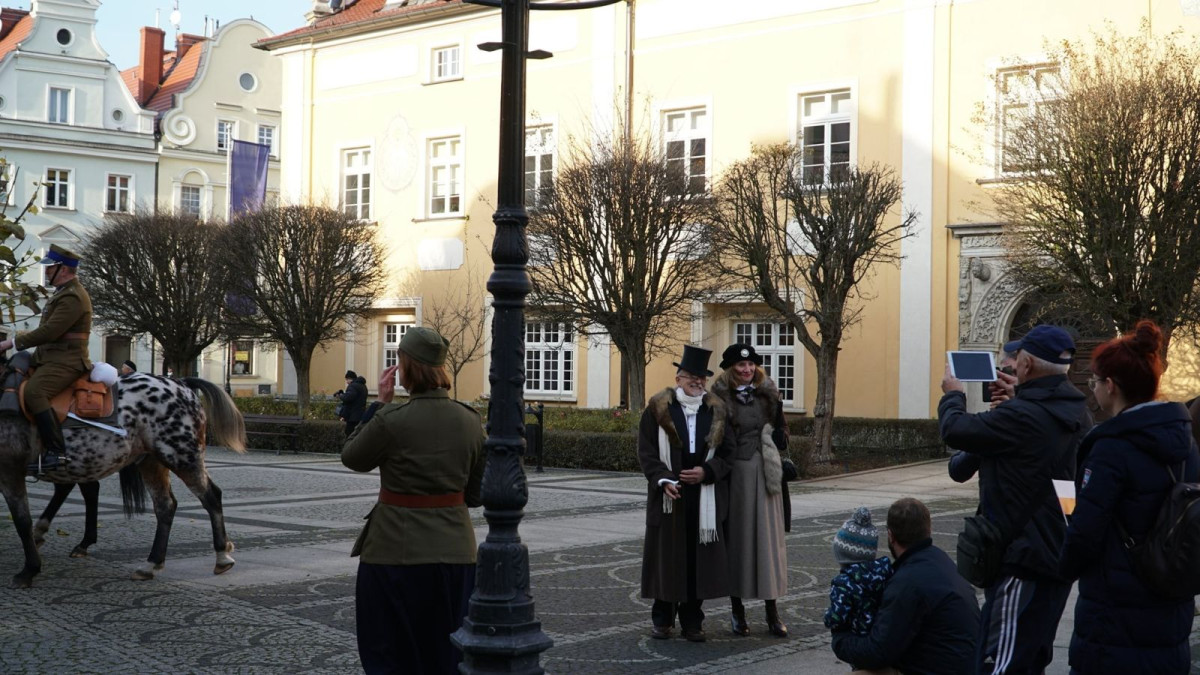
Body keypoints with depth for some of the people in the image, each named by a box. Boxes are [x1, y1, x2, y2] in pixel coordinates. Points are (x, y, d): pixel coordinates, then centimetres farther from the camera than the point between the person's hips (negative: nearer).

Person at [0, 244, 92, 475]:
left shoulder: (73, 297, -16)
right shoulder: (64, 292, 18)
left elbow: (49, 332, -22)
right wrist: (26, 335, 14)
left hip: (65, 362, -12)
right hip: (51, 358, 12)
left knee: (34, 392, -32)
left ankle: (55, 451, -31)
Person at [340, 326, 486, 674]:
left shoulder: (391, 420, -16)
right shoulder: (470, 420, -2)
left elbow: (351, 457, 2)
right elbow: (477, 495, 5)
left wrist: (379, 403, 2)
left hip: (398, 550, -4)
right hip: (454, 550, 4)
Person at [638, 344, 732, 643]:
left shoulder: (716, 411, 7)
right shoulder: (658, 408, 1)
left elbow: (726, 454, 7)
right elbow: (646, 451, -2)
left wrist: (706, 472, -10)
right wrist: (664, 479, -14)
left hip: (705, 499, 2)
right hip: (669, 497, -2)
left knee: (698, 558, 3)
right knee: (666, 556, 4)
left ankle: (692, 620, 13)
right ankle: (662, 619, 16)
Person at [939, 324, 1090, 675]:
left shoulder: (1022, 416, -24)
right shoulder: (1077, 412, 5)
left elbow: (955, 430, -16)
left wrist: (952, 394, 4)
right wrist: (1019, 397, 22)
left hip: (1025, 558, -9)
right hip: (1060, 552, 10)